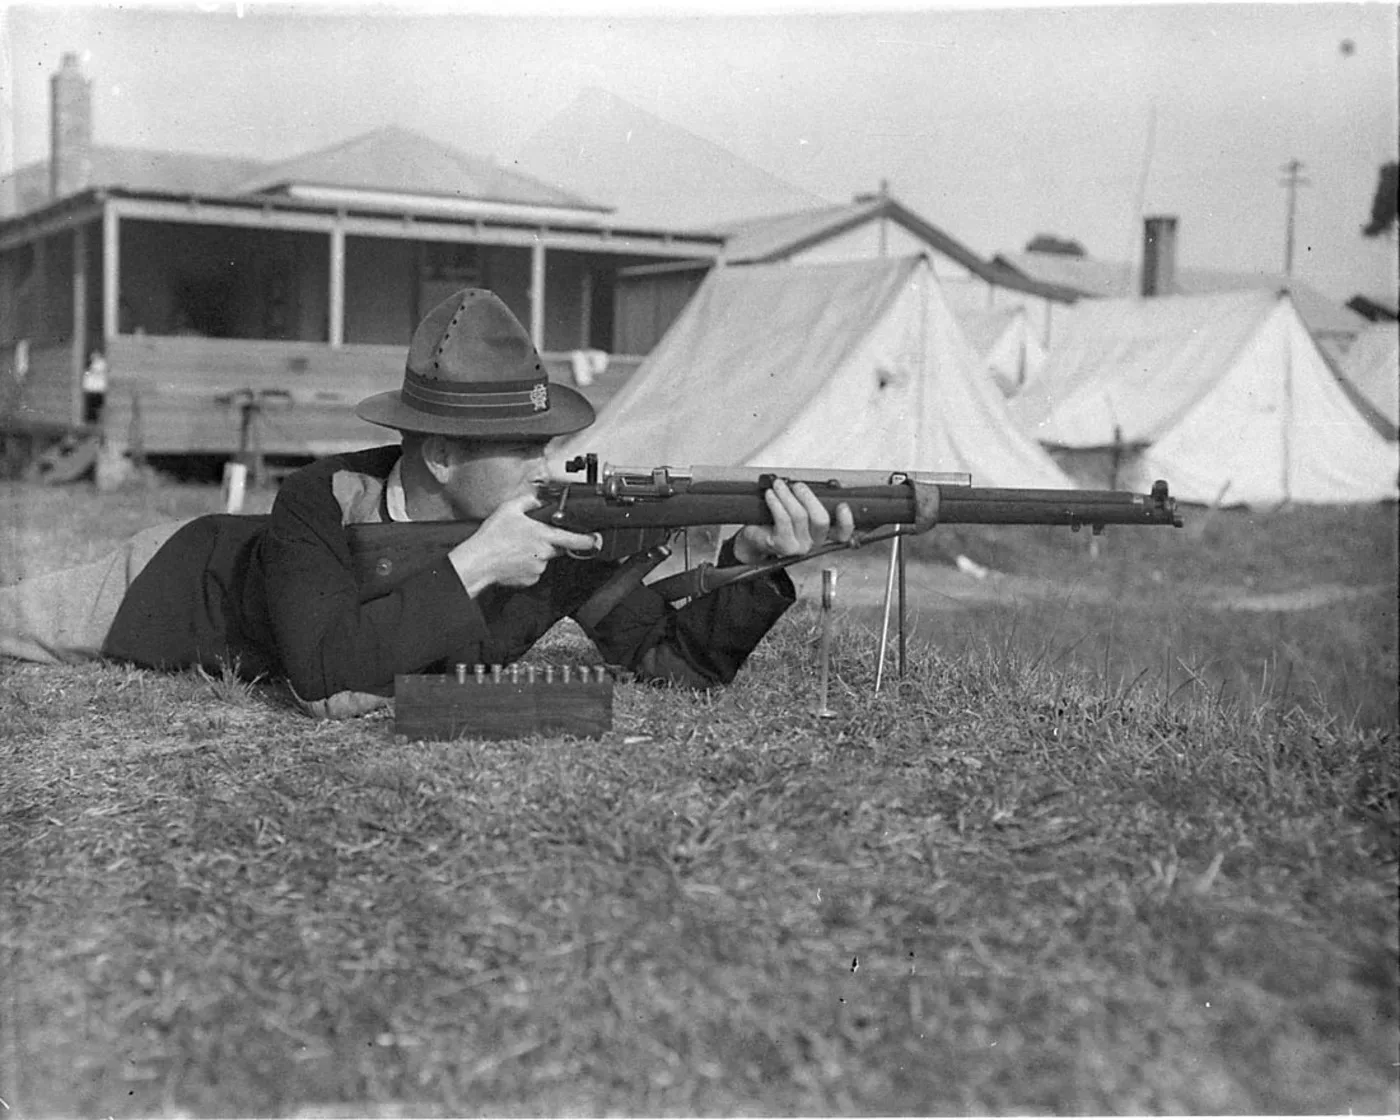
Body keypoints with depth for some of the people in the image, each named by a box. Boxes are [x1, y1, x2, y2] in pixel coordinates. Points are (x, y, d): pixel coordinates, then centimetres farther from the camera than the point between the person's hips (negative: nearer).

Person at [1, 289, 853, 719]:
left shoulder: (560, 534, -31)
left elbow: (677, 661, -30)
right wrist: (469, 568, -54)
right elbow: (325, 679, -53)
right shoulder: (323, 503, -42)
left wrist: (753, 562, -48)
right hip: (184, 580, -4)